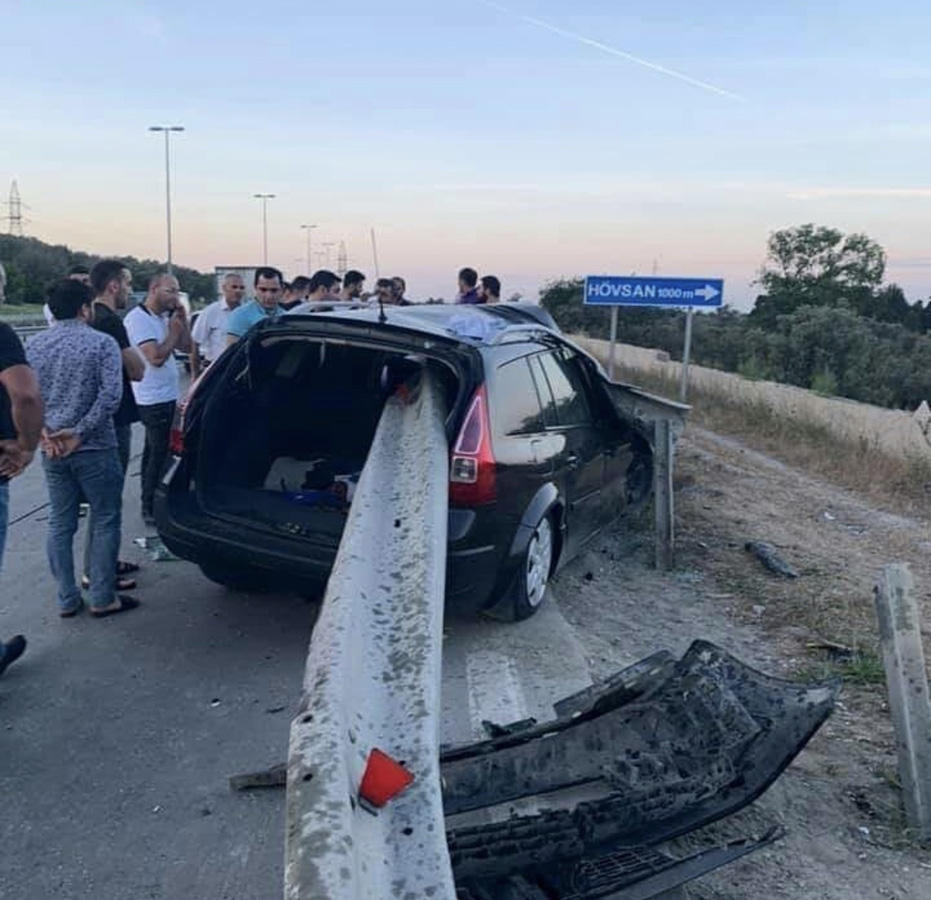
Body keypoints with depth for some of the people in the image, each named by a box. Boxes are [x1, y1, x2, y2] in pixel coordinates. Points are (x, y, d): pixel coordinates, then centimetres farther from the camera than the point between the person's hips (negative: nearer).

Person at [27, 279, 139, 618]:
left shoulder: (35, 345, 6)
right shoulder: (102, 343, -8)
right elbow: (110, 395, -18)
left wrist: (43, 431, -3)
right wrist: (80, 432, -13)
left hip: (52, 451, 5)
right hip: (94, 449, -5)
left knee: (60, 524, 12)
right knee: (105, 522, 6)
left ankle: (67, 600, 19)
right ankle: (103, 599, 9)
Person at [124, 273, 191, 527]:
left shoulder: (164, 318, 12)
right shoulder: (138, 319, -14)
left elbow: (186, 347, 13)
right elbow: (156, 357, -23)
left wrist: (183, 320, 2)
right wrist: (174, 330, -12)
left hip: (166, 397, 10)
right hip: (154, 399, -10)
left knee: (155, 452, 17)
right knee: (159, 455, -6)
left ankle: (150, 506, 28)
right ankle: (151, 510, 3)